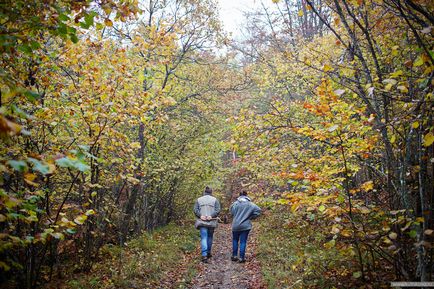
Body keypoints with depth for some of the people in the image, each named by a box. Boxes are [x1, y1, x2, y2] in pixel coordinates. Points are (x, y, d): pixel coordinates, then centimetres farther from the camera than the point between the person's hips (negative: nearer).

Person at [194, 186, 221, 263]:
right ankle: (208, 253, 26)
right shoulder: (215, 200, 5)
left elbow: (195, 210, -1)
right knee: (210, 237, 17)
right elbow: (218, 210, -6)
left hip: (202, 222, 0)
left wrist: (200, 216, -10)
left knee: (203, 238, -4)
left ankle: (204, 255, -16)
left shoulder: (199, 199, 9)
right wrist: (212, 216, -13)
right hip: (211, 222, 0)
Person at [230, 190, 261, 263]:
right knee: (243, 242, 4)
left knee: (235, 240, 17)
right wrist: (251, 217, 0)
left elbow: (231, 212, -4)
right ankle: (241, 258, 4)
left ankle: (234, 255, 18)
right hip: (245, 226, 0)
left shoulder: (235, 203, -5)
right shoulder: (250, 204, -4)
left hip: (236, 225, 1)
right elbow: (258, 210, -10)